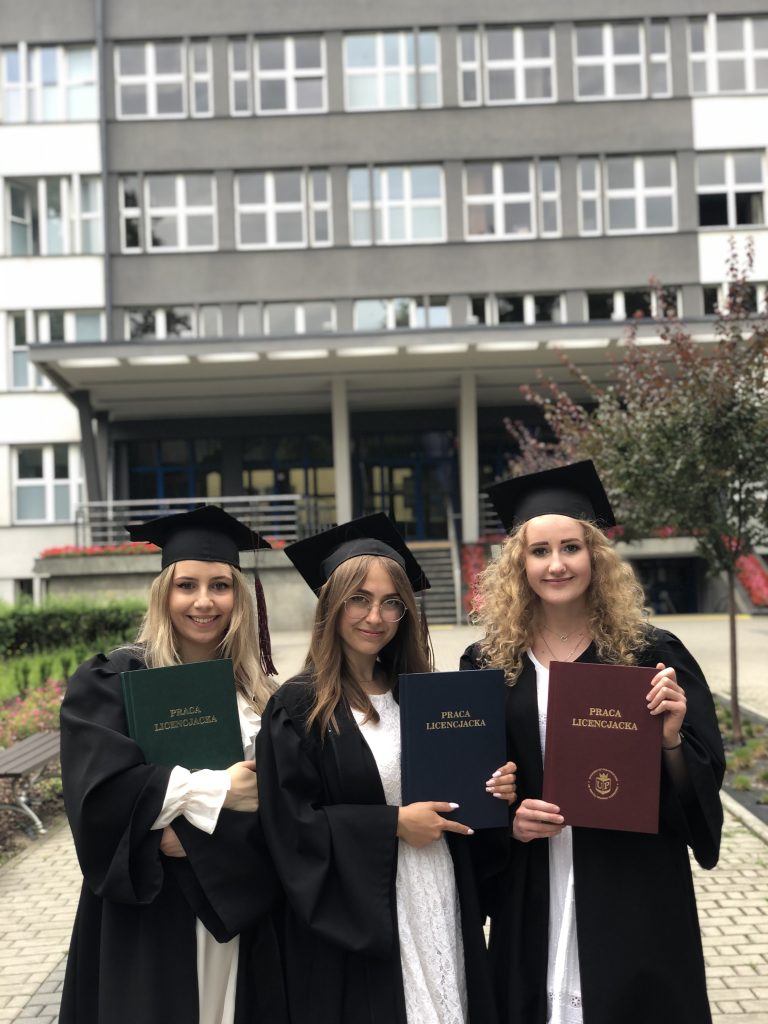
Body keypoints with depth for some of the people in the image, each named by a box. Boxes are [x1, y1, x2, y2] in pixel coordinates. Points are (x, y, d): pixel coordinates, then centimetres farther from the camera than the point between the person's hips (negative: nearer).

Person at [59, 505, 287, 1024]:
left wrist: (199, 829, -17)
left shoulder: (258, 694, 7)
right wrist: (213, 792, -16)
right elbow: (100, 789, -16)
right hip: (149, 911, -3)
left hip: (242, 909, 3)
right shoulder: (110, 682, -4)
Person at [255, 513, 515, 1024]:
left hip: (440, 906, 5)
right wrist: (393, 824, -17)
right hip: (357, 923, -5)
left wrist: (489, 794, -4)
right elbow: (291, 828, -14)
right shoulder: (298, 707, -9)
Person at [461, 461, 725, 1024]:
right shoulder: (488, 665, 0)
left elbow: (703, 786, -2)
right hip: (532, 906, 1)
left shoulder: (651, 656, -4)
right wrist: (507, 820, -11)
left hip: (633, 899, -1)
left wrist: (671, 740, -20)